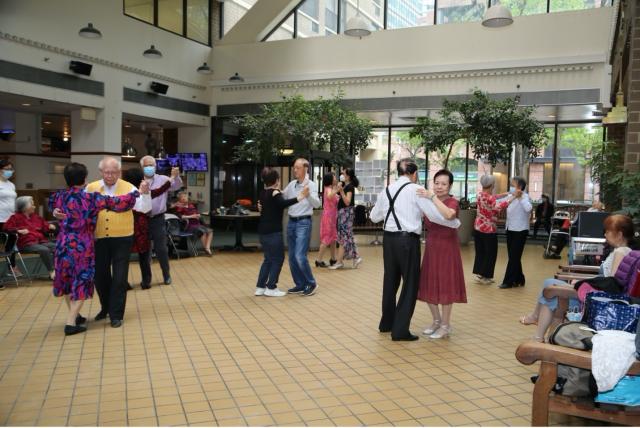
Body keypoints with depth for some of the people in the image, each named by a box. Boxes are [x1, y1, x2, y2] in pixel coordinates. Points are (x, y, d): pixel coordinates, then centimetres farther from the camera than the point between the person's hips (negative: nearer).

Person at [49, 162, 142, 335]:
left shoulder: (59, 196, 2)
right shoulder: (91, 198, -13)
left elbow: (51, 205, 26)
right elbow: (118, 203, -11)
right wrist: (135, 192, 2)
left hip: (63, 244, 5)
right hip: (82, 246, -5)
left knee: (66, 281, 18)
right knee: (81, 283, 3)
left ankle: (74, 315, 32)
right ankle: (71, 322, -2)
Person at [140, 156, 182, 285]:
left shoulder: (163, 179, 1)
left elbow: (176, 186, -13)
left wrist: (176, 177, -34)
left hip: (158, 219, -1)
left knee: (161, 249, 3)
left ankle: (166, 275, 20)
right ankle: (146, 277, 24)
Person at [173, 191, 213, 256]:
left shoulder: (191, 205, 19)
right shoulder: (179, 207, -1)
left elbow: (198, 214, 21)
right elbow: (179, 216, -18)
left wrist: (197, 215, -4)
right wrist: (190, 216, -16)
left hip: (197, 224, 8)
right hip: (189, 226, -8)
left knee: (210, 231, -11)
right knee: (203, 232, -30)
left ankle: (208, 248, -21)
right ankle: (205, 249, -18)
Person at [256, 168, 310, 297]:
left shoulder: (263, 193, 11)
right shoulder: (274, 192, -13)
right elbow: (283, 203, -33)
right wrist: (299, 197, -41)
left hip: (264, 231, 8)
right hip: (273, 232, -8)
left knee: (268, 259, 17)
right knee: (278, 259, 2)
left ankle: (260, 287, 17)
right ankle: (271, 288, 4)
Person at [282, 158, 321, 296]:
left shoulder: (311, 185, -7)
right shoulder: (291, 184, 9)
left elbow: (317, 204, -18)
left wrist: (308, 194, -35)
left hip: (303, 222, -6)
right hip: (291, 222, 6)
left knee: (299, 256, -13)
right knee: (292, 257, 9)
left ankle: (311, 284, 5)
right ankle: (300, 285, 21)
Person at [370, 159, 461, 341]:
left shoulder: (386, 191, 11)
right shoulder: (416, 189, -6)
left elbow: (374, 217, 20)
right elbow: (435, 215, -9)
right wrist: (456, 223, 6)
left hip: (389, 239, 6)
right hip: (408, 240, -6)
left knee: (390, 281, 17)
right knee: (410, 284, 3)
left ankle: (387, 323, 31)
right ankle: (400, 330, 4)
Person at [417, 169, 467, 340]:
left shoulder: (452, 202, -13)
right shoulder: (430, 202, 6)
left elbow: (448, 214, -36)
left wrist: (432, 197, -31)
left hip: (446, 248, -7)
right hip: (431, 247, 7)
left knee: (445, 285, 3)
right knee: (428, 286, 12)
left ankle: (445, 325, 19)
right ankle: (436, 321, 32)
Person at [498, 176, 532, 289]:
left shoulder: (524, 197, -13)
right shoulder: (511, 197, 9)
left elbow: (528, 209, -33)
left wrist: (520, 197, -35)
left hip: (520, 231, -8)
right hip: (510, 229, 8)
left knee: (514, 256, -1)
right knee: (513, 256, 12)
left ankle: (509, 281, 5)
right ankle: (518, 280, 23)